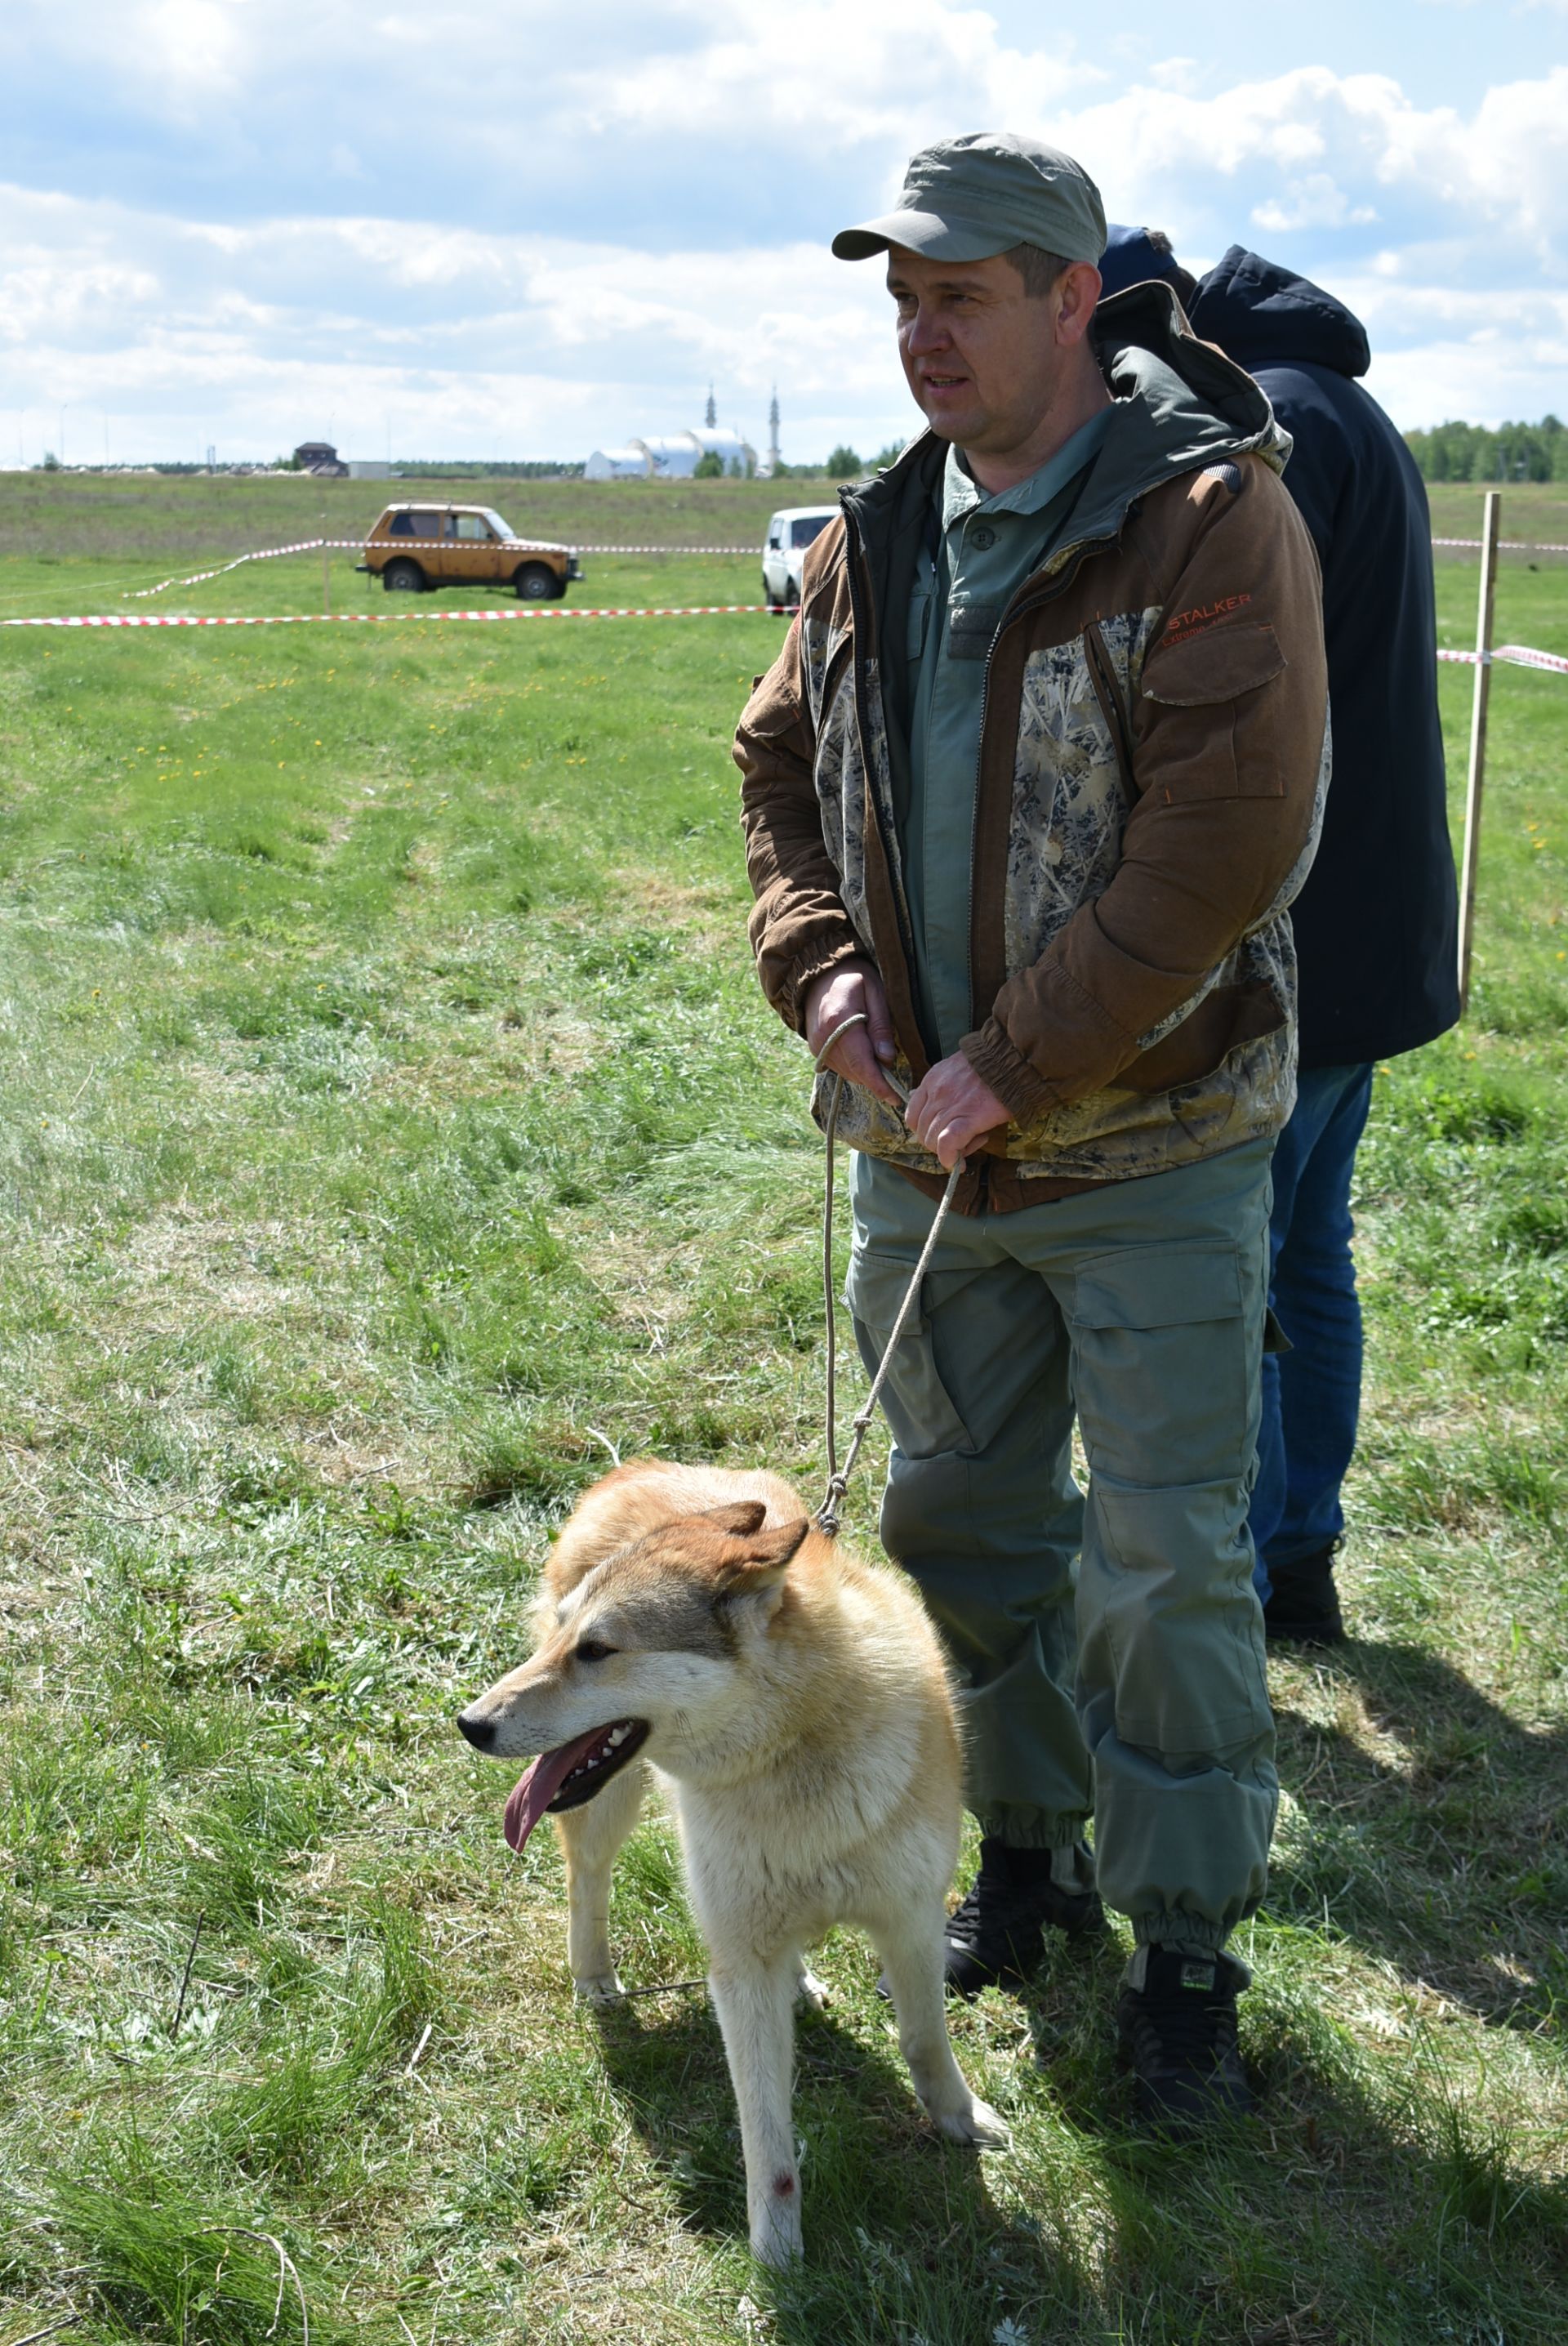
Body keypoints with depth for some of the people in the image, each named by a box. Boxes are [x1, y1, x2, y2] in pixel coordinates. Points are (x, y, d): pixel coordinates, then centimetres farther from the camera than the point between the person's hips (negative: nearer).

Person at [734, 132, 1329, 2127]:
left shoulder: (1208, 520, -14)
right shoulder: (874, 543, 6)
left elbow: (1227, 839, -22)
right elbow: (780, 768, 16)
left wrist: (1020, 1064, -21)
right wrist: (819, 968, -3)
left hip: (1151, 1156, -6)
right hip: (922, 1153, 6)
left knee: (1166, 1569, 2)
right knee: (962, 1518, 18)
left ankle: (1187, 1946, 21)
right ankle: (1026, 1848, 39)